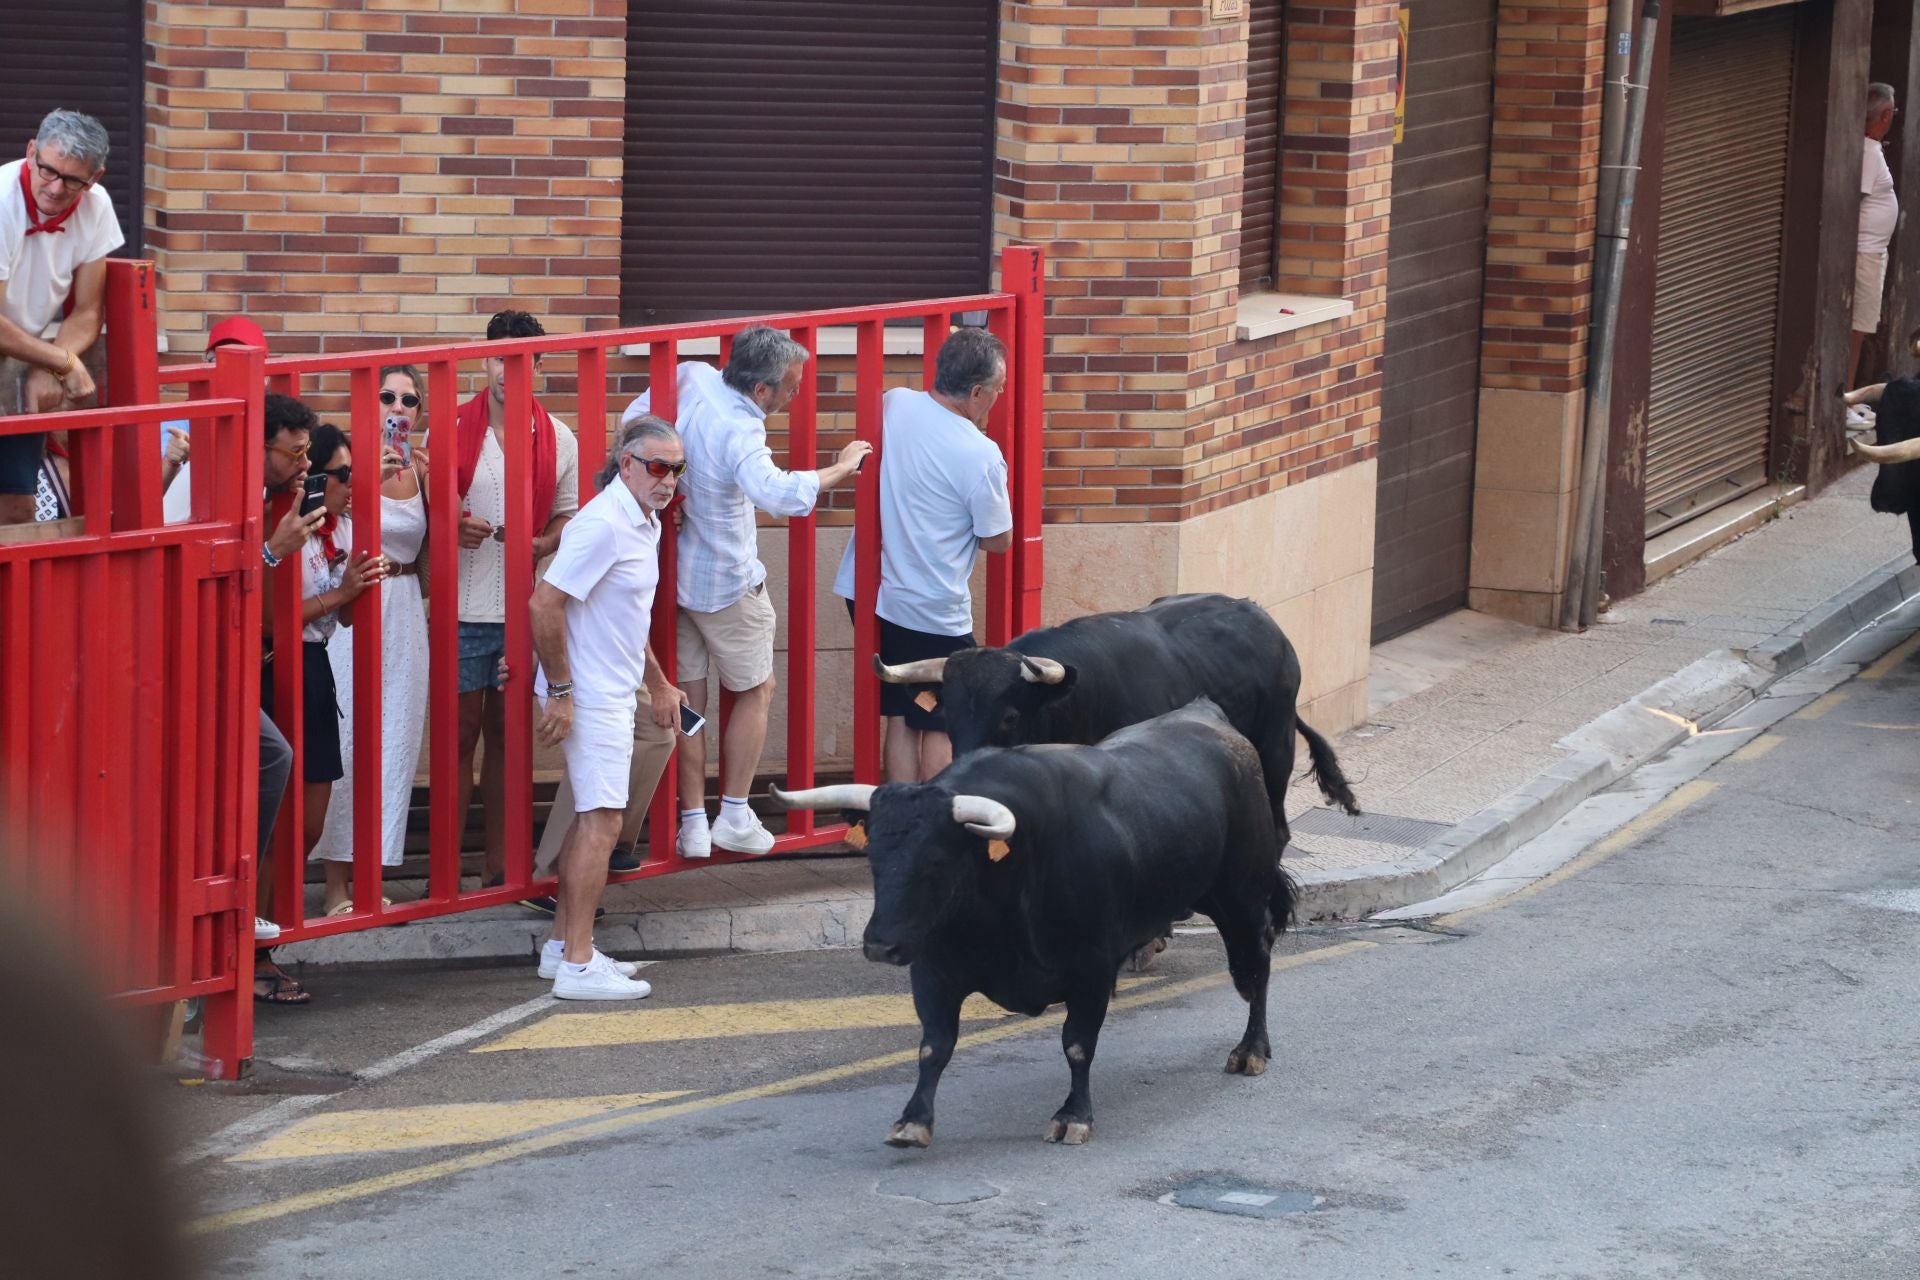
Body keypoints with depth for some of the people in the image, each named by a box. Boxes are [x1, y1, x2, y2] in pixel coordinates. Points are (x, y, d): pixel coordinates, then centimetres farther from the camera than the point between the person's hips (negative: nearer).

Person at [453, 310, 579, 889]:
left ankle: (498, 867, 18)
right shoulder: (450, 430, -2)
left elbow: (568, 517, 11)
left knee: (507, 738, 10)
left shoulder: (558, 439, 4)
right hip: (462, 609, -2)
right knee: (460, 738, 2)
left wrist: (539, 545, -10)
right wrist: (453, 528, -17)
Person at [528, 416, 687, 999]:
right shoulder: (604, 524, -19)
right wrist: (560, 691, -21)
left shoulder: (644, 523, 13)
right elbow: (545, 604, -23)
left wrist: (657, 683, 29)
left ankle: (562, 945, 23)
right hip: (589, 697, -10)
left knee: (591, 817, 15)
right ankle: (578, 966, -10)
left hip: (613, 693, 10)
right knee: (601, 821, -11)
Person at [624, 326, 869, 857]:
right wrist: (840, 470, -34)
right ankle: (734, 817, 12)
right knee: (756, 691, 12)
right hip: (725, 584, -6)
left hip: (672, 572, 6)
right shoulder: (741, 432, -28)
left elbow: (632, 421, 7)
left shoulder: (689, 378, -7)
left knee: (688, 695, 10)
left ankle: (693, 823, 10)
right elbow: (776, 493, -45)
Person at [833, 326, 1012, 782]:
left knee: (901, 718, 16)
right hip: (934, 612, -6)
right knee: (942, 726, 8)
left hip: (871, 593, 6)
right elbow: (997, 540, -9)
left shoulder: (893, 405, -4)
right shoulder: (980, 456, -22)